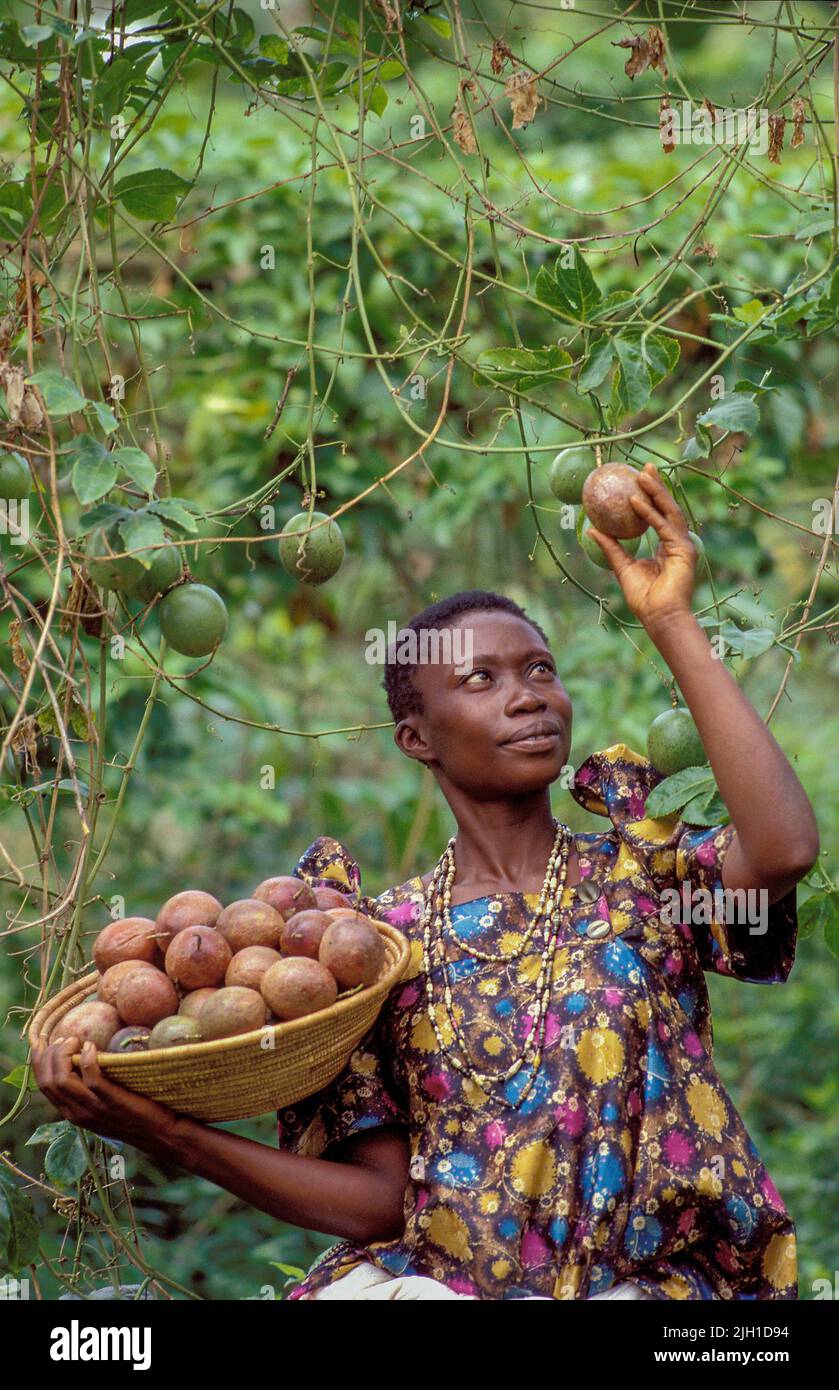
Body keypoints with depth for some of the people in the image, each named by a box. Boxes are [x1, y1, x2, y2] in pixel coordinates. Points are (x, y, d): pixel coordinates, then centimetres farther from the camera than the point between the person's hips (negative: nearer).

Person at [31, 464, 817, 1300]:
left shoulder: (642, 874, 7)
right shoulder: (380, 937, 9)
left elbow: (784, 848, -17)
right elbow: (378, 1196, 2)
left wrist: (671, 625, -11)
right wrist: (165, 1134, -10)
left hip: (647, 1280, -2)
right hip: (429, 1277, 2)